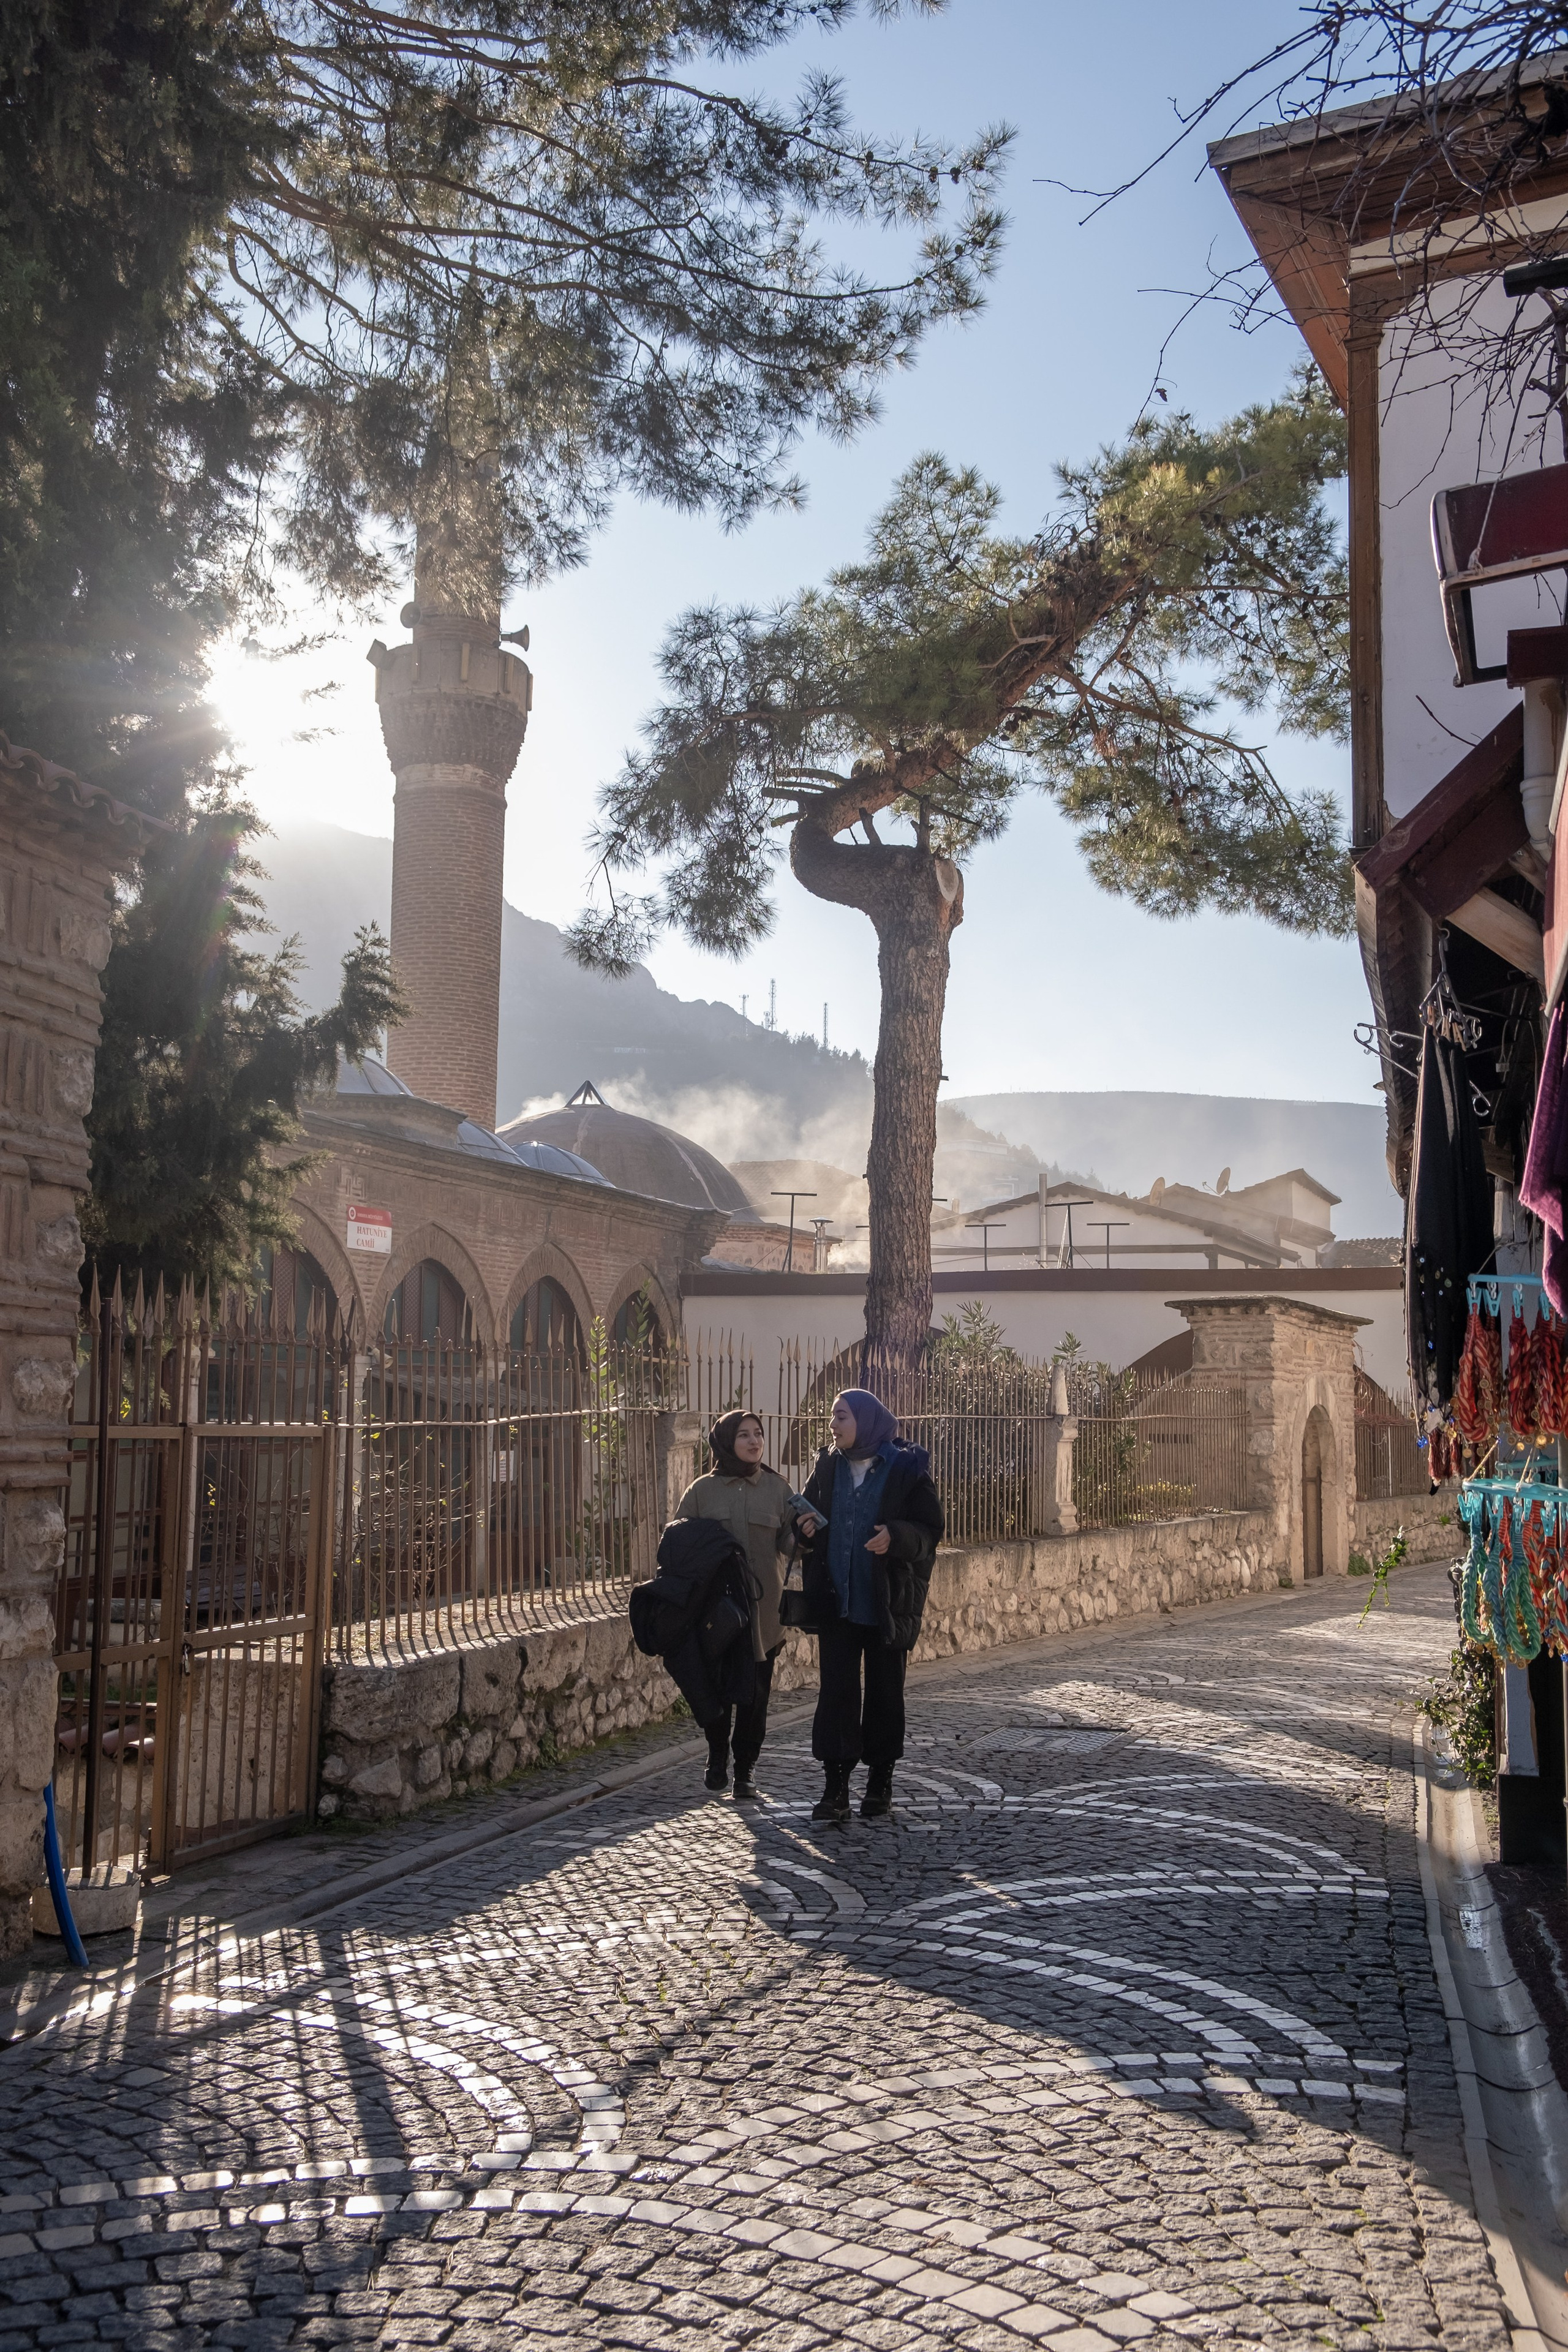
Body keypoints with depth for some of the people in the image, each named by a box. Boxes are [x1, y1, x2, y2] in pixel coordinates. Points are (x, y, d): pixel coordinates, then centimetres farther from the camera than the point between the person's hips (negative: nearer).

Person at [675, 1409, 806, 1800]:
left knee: (756, 1694, 4)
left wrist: (801, 1526, -18)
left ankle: (746, 1767, 19)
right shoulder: (701, 1491, 2)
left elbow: (789, 1547, 3)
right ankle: (717, 1755, 29)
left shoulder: (777, 1488, 4)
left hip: (763, 1609, 0)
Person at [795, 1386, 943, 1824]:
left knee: (885, 1691, 8)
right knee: (836, 1690, -2)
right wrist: (806, 1527, -6)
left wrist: (896, 1536, -25)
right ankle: (835, 1788, 1)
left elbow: (930, 1529, -6)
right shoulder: (828, 1466, 8)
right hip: (836, 1599, 3)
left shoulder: (906, 1468, -5)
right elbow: (809, 1513, 17)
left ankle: (880, 1781, 20)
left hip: (887, 1602, -3)